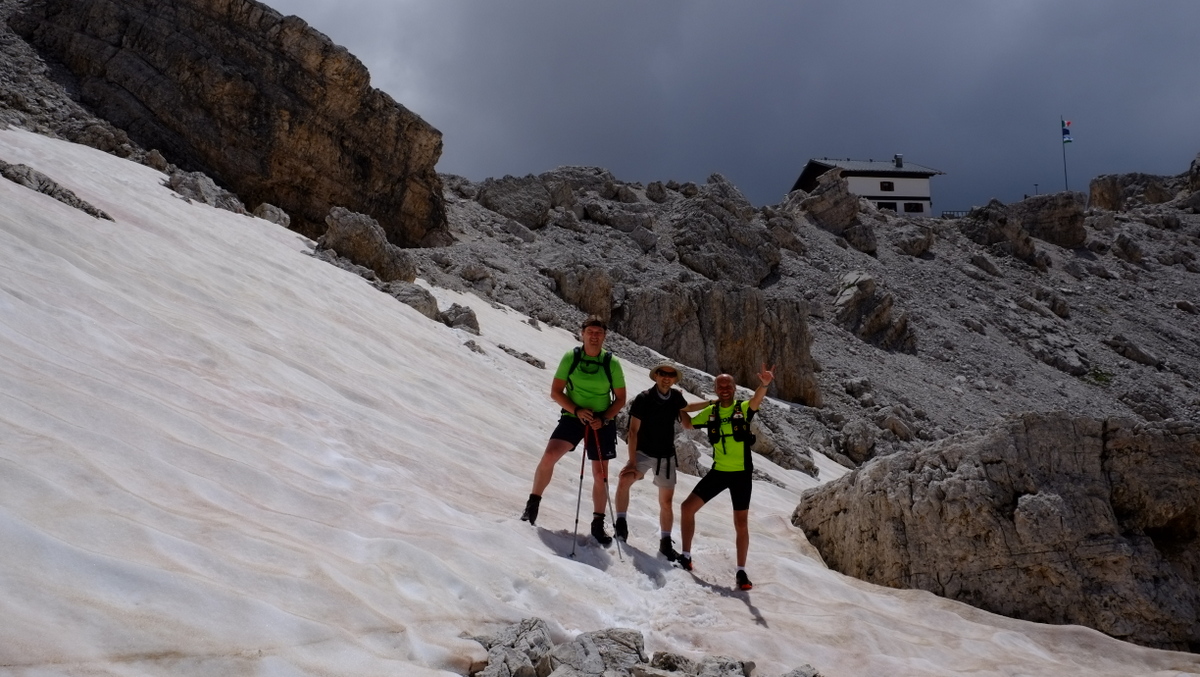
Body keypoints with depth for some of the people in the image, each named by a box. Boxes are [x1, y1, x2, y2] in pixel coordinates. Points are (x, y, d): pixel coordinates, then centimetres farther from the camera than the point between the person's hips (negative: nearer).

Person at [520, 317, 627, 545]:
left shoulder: (612, 363, -4)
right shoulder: (570, 357, -5)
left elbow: (620, 399, 1)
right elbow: (555, 392, -4)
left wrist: (603, 419, -14)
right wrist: (577, 410, -18)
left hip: (601, 423, 1)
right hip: (572, 417, 0)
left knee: (600, 474, 4)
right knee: (549, 455, -21)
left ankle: (598, 525, 19)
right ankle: (533, 504, -2)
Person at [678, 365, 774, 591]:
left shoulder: (743, 409, -9)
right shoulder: (711, 412, 2)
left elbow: (757, 400, -32)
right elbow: (688, 424, 15)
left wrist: (764, 385, -53)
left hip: (741, 473, -3)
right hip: (718, 471, 4)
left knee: (741, 524, 0)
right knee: (687, 507, -1)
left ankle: (741, 571, 14)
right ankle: (685, 557, 13)